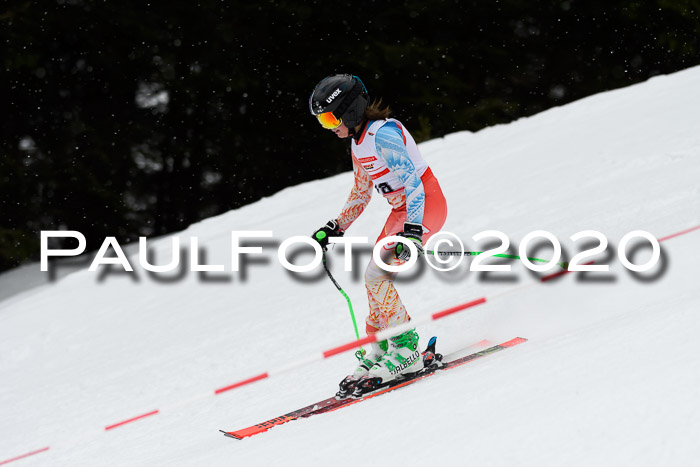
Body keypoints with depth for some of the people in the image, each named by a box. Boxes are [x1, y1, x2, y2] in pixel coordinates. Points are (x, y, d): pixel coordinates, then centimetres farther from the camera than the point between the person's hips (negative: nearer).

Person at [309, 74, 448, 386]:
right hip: (402, 210, 10)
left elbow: (413, 184, -27)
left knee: (377, 275, -17)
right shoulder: (358, 143, 10)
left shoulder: (383, 135, -21)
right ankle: (380, 349, 17)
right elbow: (360, 194, 22)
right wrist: (334, 228, 20)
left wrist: (413, 231, -35)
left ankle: (406, 351, -13)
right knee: (375, 278, 8)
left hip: (425, 205, -10)